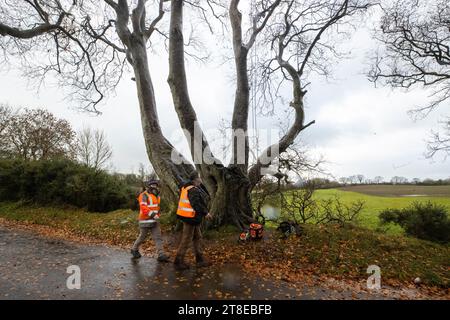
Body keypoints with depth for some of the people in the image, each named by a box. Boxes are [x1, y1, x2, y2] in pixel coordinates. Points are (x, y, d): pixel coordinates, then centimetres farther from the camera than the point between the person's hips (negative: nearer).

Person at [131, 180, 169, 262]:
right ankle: (134, 249, 34)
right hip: (146, 220, -7)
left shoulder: (156, 196, 13)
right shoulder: (144, 195, -13)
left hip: (154, 220, 7)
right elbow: (143, 207, -26)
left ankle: (161, 255, -3)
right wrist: (152, 214, -33)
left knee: (158, 237, -1)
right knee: (142, 237, 9)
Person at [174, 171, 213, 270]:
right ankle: (178, 262, 13)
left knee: (197, 238, 17)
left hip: (193, 217, 11)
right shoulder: (193, 190, -21)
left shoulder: (186, 187, 10)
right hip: (190, 217, -11)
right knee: (186, 240, 0)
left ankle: (200, 260, 27)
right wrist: (205, 213, -17)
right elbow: (196, 204, -27)